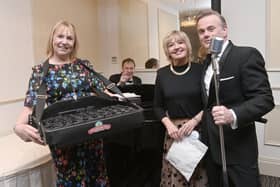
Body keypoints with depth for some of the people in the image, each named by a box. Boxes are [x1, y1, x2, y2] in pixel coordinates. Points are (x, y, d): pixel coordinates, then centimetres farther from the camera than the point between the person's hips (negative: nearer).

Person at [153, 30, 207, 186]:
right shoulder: (162, 73, 2)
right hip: (174, 130, 1)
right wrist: (168, 124, -8)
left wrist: (194, 120, -13)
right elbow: (158, 106, 7)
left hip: (199, 129, -1)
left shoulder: (200, 69, -3)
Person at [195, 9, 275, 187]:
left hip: (237, 147, -7)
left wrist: (233, 115, -37)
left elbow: (265, 99, -20)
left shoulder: (247, 55, -13)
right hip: (211, 146, 7)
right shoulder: (206, 62, 10)